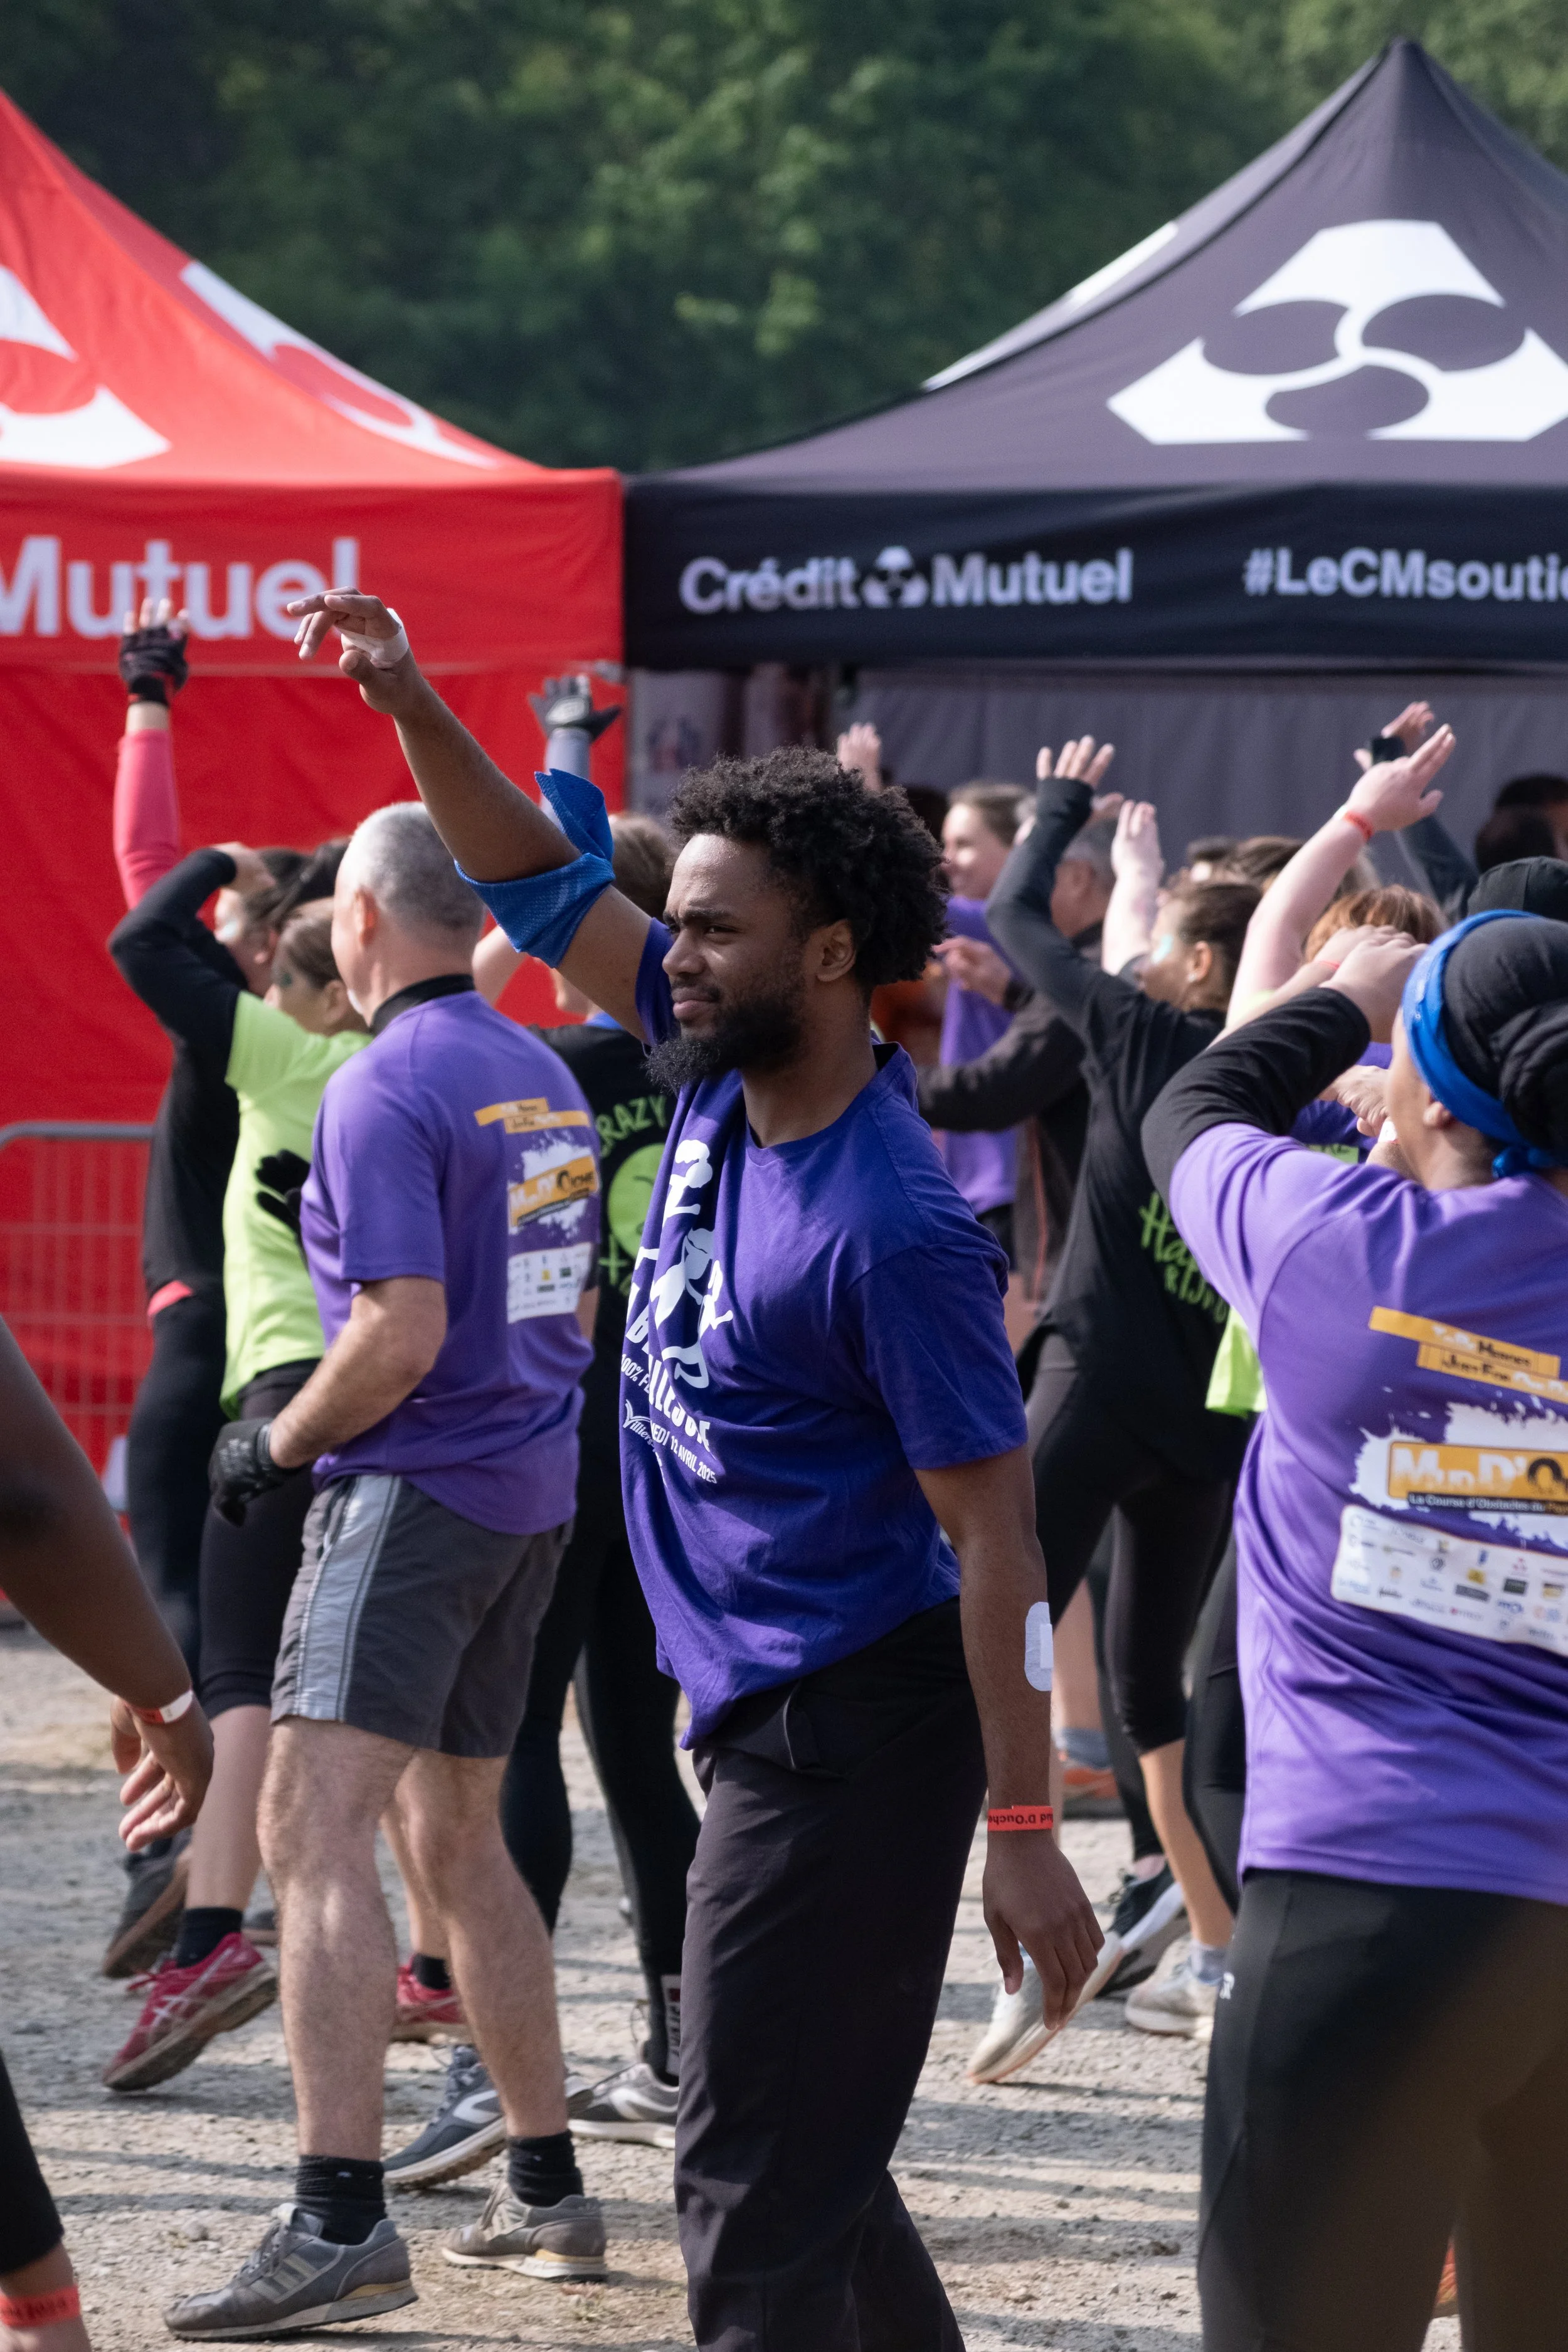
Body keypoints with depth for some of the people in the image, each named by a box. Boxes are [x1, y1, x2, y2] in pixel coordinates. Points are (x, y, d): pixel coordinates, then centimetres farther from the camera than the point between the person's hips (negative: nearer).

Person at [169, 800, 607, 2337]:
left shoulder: (385, 1088, -14)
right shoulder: (543, 1077, 13)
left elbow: (401, 1337, -21)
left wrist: (277, 1445, -6)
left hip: (417, 1492, -9)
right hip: (534, 1491, 9)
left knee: (314, 1824, -16)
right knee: (455, 1836, 20)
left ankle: (340, 2219, -28)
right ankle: (544, 2194, 24)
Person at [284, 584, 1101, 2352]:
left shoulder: (893, 1226, -22)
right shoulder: (719, 1069, 3)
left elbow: (994, 1535, -21)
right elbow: (546, 891, 15)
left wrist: (1025, 1832, -22)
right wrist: (412, 709, 2)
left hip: (845, 1740, -9)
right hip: (755, 1712, 9)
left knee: (754, 2179, -7)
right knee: (803, 2157, 17)